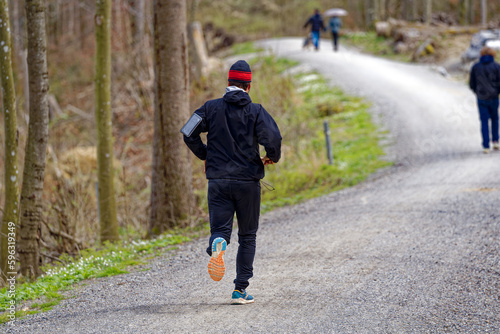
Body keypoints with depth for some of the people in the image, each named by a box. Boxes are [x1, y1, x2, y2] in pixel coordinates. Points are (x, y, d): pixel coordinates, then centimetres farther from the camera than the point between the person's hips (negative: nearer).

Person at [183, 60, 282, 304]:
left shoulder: (211, 108, 4)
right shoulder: (255, 111, -2)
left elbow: (189, 134, -1)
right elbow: (272, 137, -16)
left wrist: (205, 156, 16)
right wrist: (273, 157, 6)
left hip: (218, 181, 1)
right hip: (248, 181, -1)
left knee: (220, 229, 3)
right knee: (247, 236, 11)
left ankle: (217, 245, -35)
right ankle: (240, 289, 6)